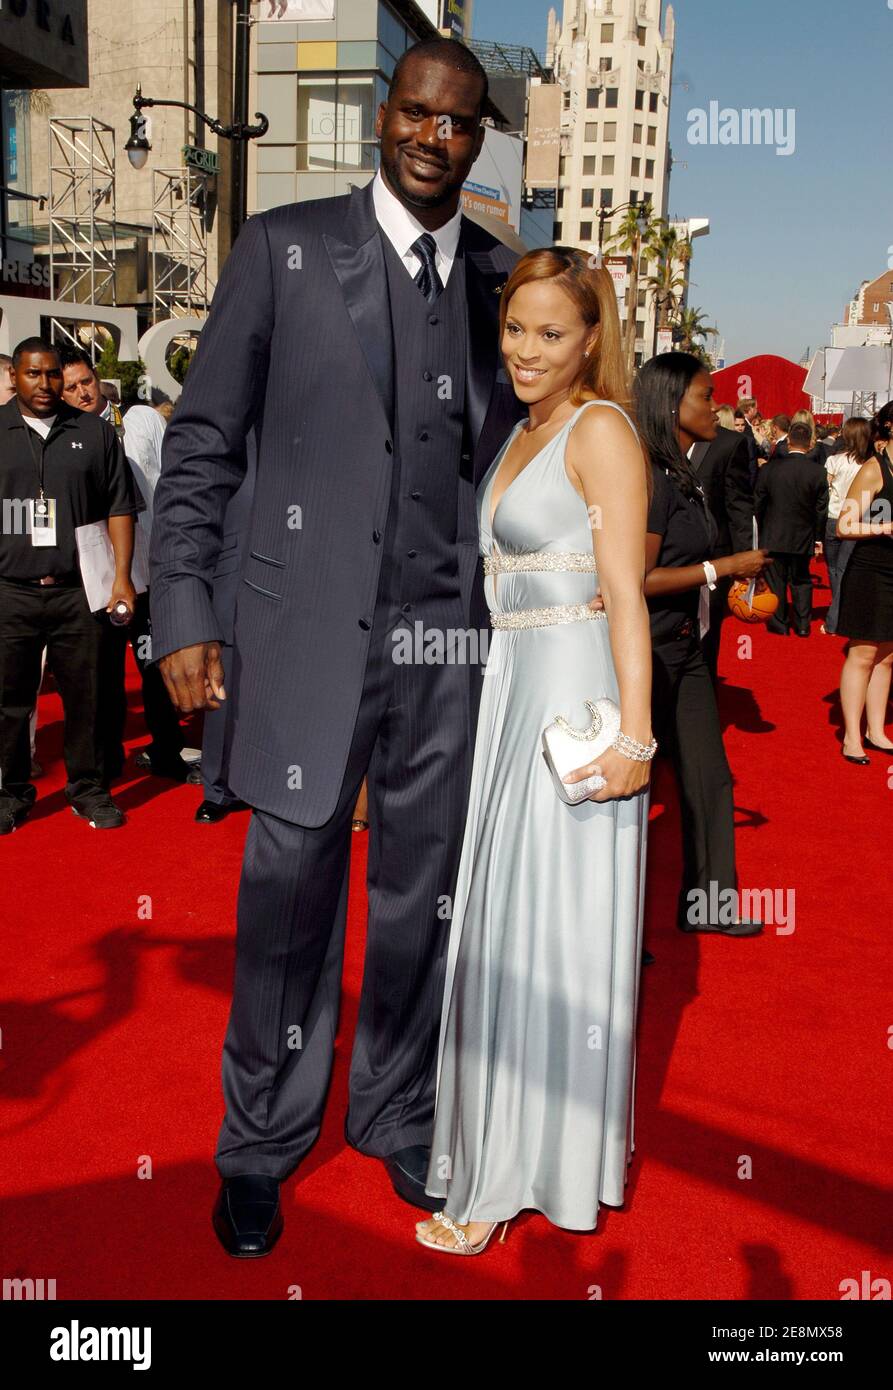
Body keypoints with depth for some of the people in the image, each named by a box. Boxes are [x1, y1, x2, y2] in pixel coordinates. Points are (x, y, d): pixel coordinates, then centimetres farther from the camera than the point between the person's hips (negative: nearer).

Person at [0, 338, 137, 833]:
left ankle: (87, 788, 17)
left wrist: (122, 577, -1)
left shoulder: (94, 432, 9)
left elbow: (119, 507, 7)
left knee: (85, 695, 4)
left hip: (77, 590, 0)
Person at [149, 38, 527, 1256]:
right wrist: (182, 611, -7)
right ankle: (262, 1144, 26)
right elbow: (203, 443, 0)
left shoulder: (504, 278, 9)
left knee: (422, 895, 13)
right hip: (310, 630, -2)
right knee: (288, 896, 5)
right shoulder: (285, 247, 1)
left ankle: (398, 1113, 34)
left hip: (450, 637, 3)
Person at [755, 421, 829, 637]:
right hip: (803, 537, 1)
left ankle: (779, 623, 15)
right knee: (801, 581, 15)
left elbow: (758, 503, -3)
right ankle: (802, 624, 16)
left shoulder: (769, 468, -11)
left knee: (776, 580, 9)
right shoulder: (818, 473, -10)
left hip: (773, 536, -1)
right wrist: (817, 537, 7)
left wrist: (761, 528, 12)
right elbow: (821, 510, -5)